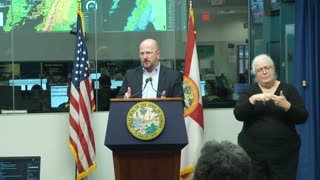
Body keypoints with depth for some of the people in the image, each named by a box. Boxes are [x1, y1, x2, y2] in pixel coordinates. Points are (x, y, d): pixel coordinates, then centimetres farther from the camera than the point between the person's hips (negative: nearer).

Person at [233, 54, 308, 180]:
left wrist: (286, 105, -20)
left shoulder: (288, 90, 5)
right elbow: (238, 115, -7)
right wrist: (253, 99, -21)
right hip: (253, 151, 0)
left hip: (284, 152, 0)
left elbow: (302, 117, -3)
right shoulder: (249, 91, 7)